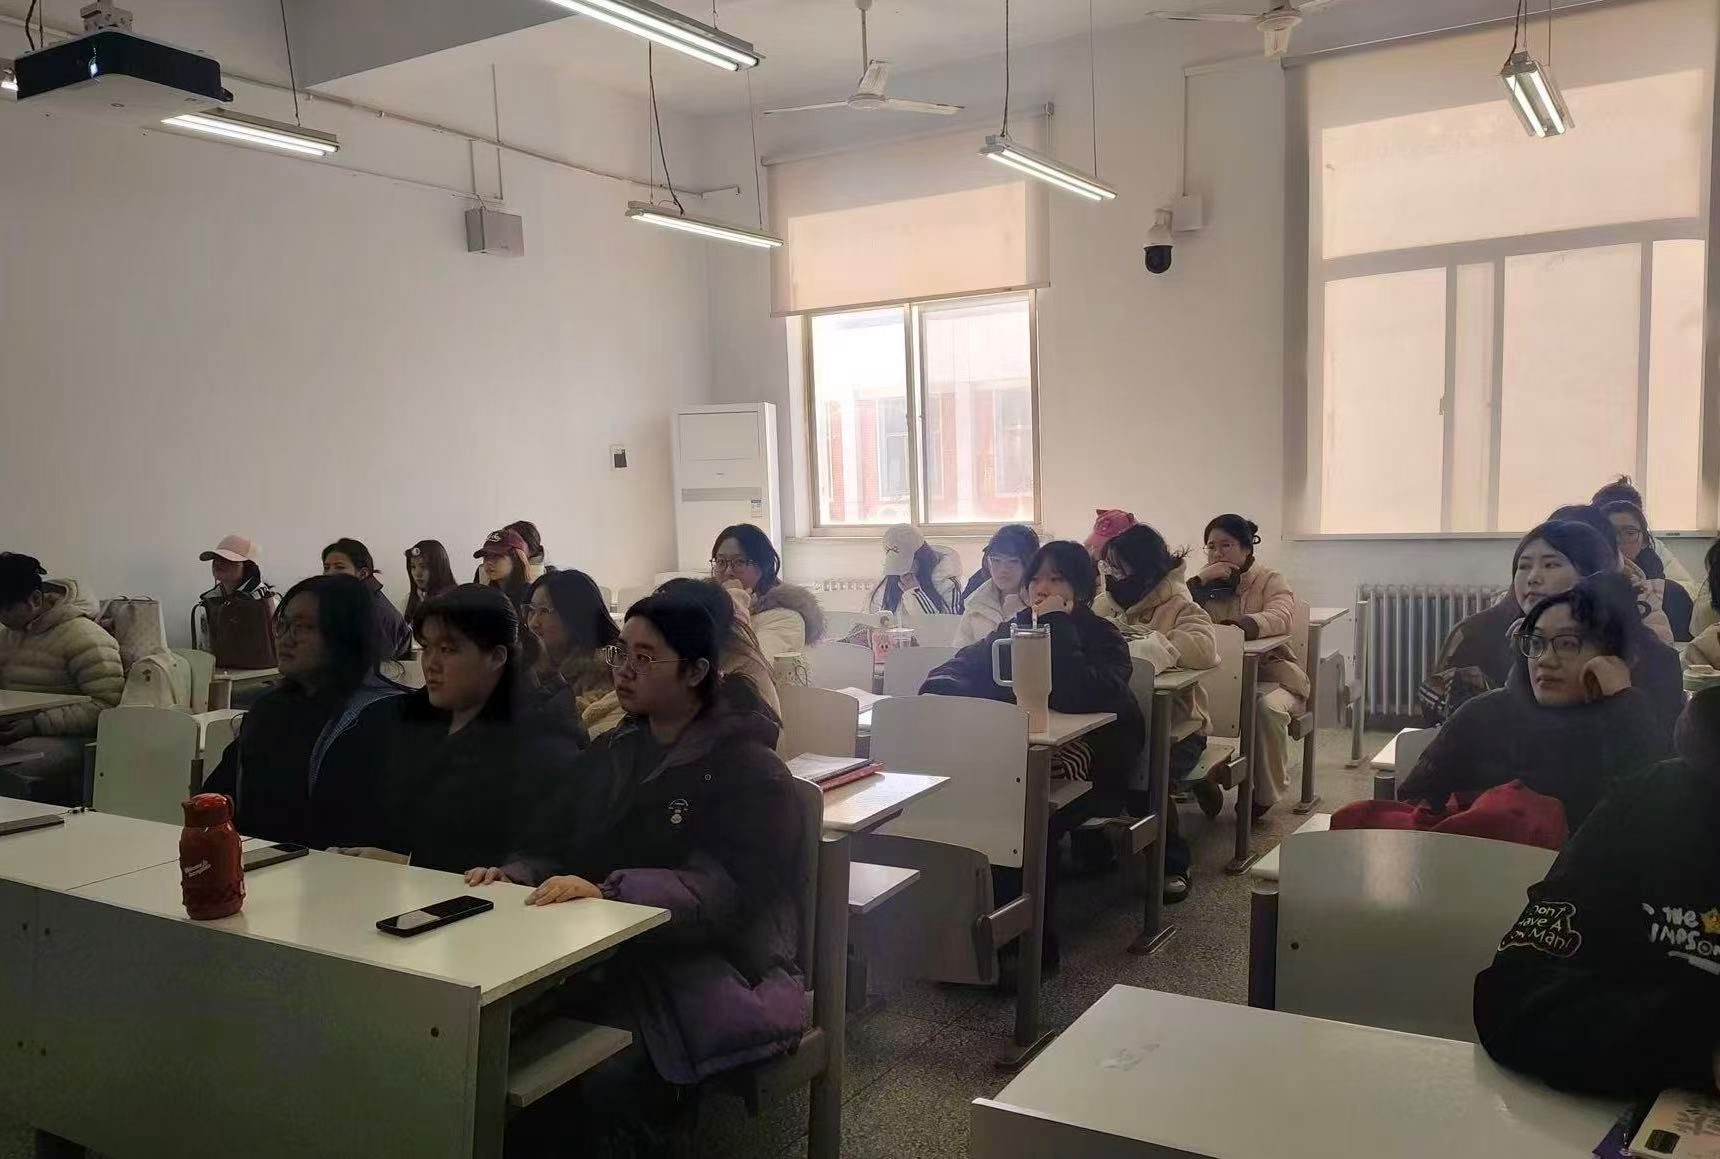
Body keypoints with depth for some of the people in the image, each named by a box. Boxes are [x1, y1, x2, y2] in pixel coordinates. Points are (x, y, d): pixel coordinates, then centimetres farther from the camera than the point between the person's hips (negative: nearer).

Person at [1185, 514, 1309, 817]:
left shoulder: (1271, 582, 3)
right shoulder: (1206, 584, 15)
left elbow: (1280, 617, -20)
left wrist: (1237, 625, -36)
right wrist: (1199, 582, -14)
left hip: (1271, 676, -2)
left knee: (1266, 708, -36)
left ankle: (1265, 793, -12)